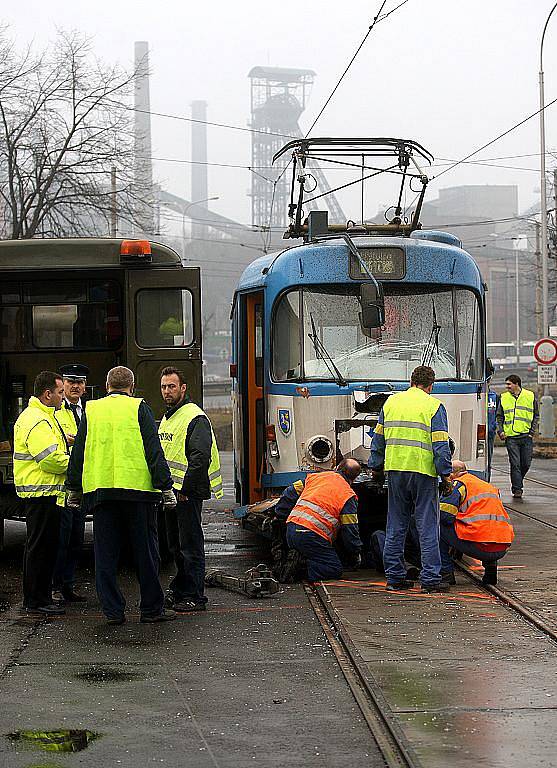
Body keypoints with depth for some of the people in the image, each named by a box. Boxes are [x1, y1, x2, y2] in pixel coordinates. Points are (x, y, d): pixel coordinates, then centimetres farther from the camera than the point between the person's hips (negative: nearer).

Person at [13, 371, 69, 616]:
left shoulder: (41, 417, 19)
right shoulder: (37, 421, -17)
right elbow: (51, 460, -24)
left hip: (45, 493, 11)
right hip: (41, 494, -11)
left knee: (46, 547, 15)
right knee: (39, 547, -6)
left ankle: (40, 597, 22)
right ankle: (35, 601, -1)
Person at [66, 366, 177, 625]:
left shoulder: (91, 410, 9)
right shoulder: (139, 409, 1)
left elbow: (77, 453, 13)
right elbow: (154, 451, -4)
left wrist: (73, 488, 22)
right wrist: (166, 487, -1)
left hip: (99, 490, 2)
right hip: (137, 487, -2)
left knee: (105, 554, 7)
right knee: (145, 552, 5)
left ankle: (113, 610, 7)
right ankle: (151, 608, 9)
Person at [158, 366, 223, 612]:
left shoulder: (195, 418, -13)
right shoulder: (167, 418, 17)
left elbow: (200, 457, -21)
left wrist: (186, 489, -21)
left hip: (188, 493, -9)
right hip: (169, 491, 9)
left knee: (190, 545, -5)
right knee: (175, 545, 15)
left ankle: (194, 597, -1)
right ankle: (179, 591, 24)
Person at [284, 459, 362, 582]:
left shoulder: (314, 477, 19)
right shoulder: (348, 495, 3)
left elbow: (289, 494, 22)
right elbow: (350, 531, 2)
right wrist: (356, 555, 17)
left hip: (291, 530, 6)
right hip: (312, 536, -6)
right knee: (335, 570, 2)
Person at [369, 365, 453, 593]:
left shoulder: (391, 402, 11)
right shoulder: (434, 406, -2)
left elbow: (378, 438, 15)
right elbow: (441, 445, -7)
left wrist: (376, 466, 23)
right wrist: (445, 474, -2)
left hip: (395, 468, 4)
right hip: (423, 470, -4)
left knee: (396, 525, 10)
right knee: (427, 525, -1)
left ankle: (394, 576, 11)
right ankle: (430, 578, -3)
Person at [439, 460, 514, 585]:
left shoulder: (459, 483, 5)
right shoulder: (490, 487, 27)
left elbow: (445, 514, -4)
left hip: (478, 546, -7)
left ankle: (446, 573, 6)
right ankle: (490, 566, 21)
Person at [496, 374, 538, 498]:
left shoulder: (530, 396, 6)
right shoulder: (504, 398, 9)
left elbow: (536, 416, 10)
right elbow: (499, 417, 15)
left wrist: (532, 431, 0)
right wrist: (500, 431, 0)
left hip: (526, 437, 0)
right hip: (511, 437, 0)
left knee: (526, 463, 4)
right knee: (515, 464, -6)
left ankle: (517, 482, 27)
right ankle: (517, 489, -2)